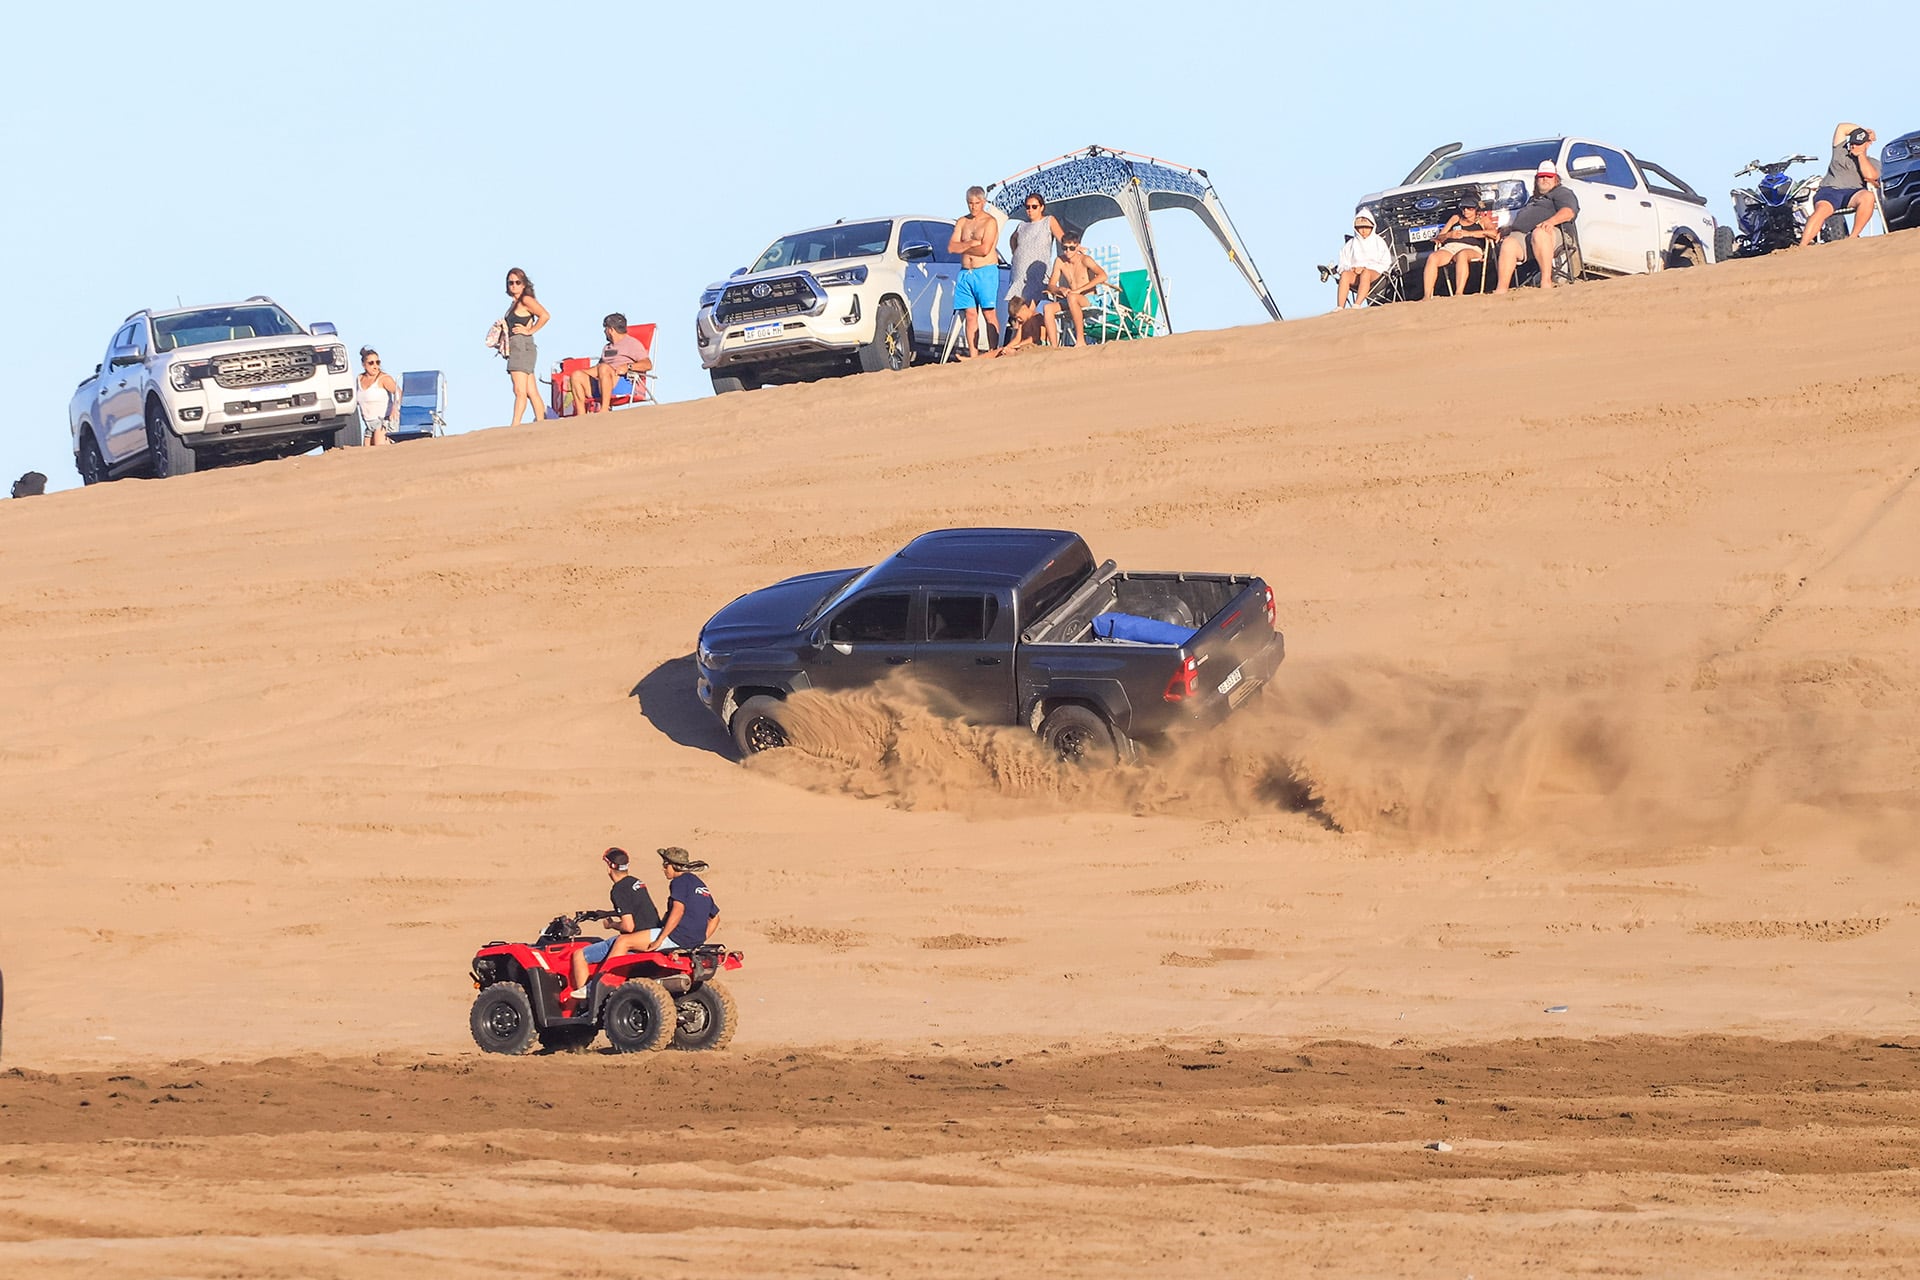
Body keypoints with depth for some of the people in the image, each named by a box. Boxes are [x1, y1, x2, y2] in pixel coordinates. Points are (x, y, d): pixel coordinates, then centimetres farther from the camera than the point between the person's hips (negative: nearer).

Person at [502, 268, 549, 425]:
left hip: (522, 346, -10)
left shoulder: (526, 300, -8)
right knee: (532, 392, 9)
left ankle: (515, 425, -20)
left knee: (520, 390, -15)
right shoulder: (514, 303, 19)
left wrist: (529, 331, -14)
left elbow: (545, 316, -20)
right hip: (515, 348, 10)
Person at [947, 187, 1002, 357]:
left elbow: (984, 249, -15)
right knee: (971, 315, 2)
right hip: (965, 273, 6)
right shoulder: (962, 222, 15)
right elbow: (951, 247, 5)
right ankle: (973, 354, 2)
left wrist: (962, 247, -2)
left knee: (989, 313, -8)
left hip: (985, 272, -6)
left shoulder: (990, 222, -3)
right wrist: (971, 244, -8)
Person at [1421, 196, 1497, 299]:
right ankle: (1427, 296, -40)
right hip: (1449, 247, 3)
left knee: (1462, 255, -42)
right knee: (1432, 257, -31)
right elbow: (1438, 238, 25)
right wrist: (1449, 235, 0)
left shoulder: (1483, 220, 22)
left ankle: (1458, 294, -53)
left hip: (1471, 248, -3)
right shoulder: (1455, 218, 32)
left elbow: (1493, 232, 0)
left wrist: (1468, 233, -5)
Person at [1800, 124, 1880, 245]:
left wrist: (1861, 155, 5)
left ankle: (1854, 236, -27)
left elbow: (1870, 176, -1)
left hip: (1854, 192, 0)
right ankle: (1802, 246, -44)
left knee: (1868, 197, -36)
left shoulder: (1873, 163, 21)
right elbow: (1842, 128, 28)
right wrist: (1863, 130, 32)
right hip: (1829, 190, 0)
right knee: (1822, 210, -33)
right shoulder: (1841, 152, 27)